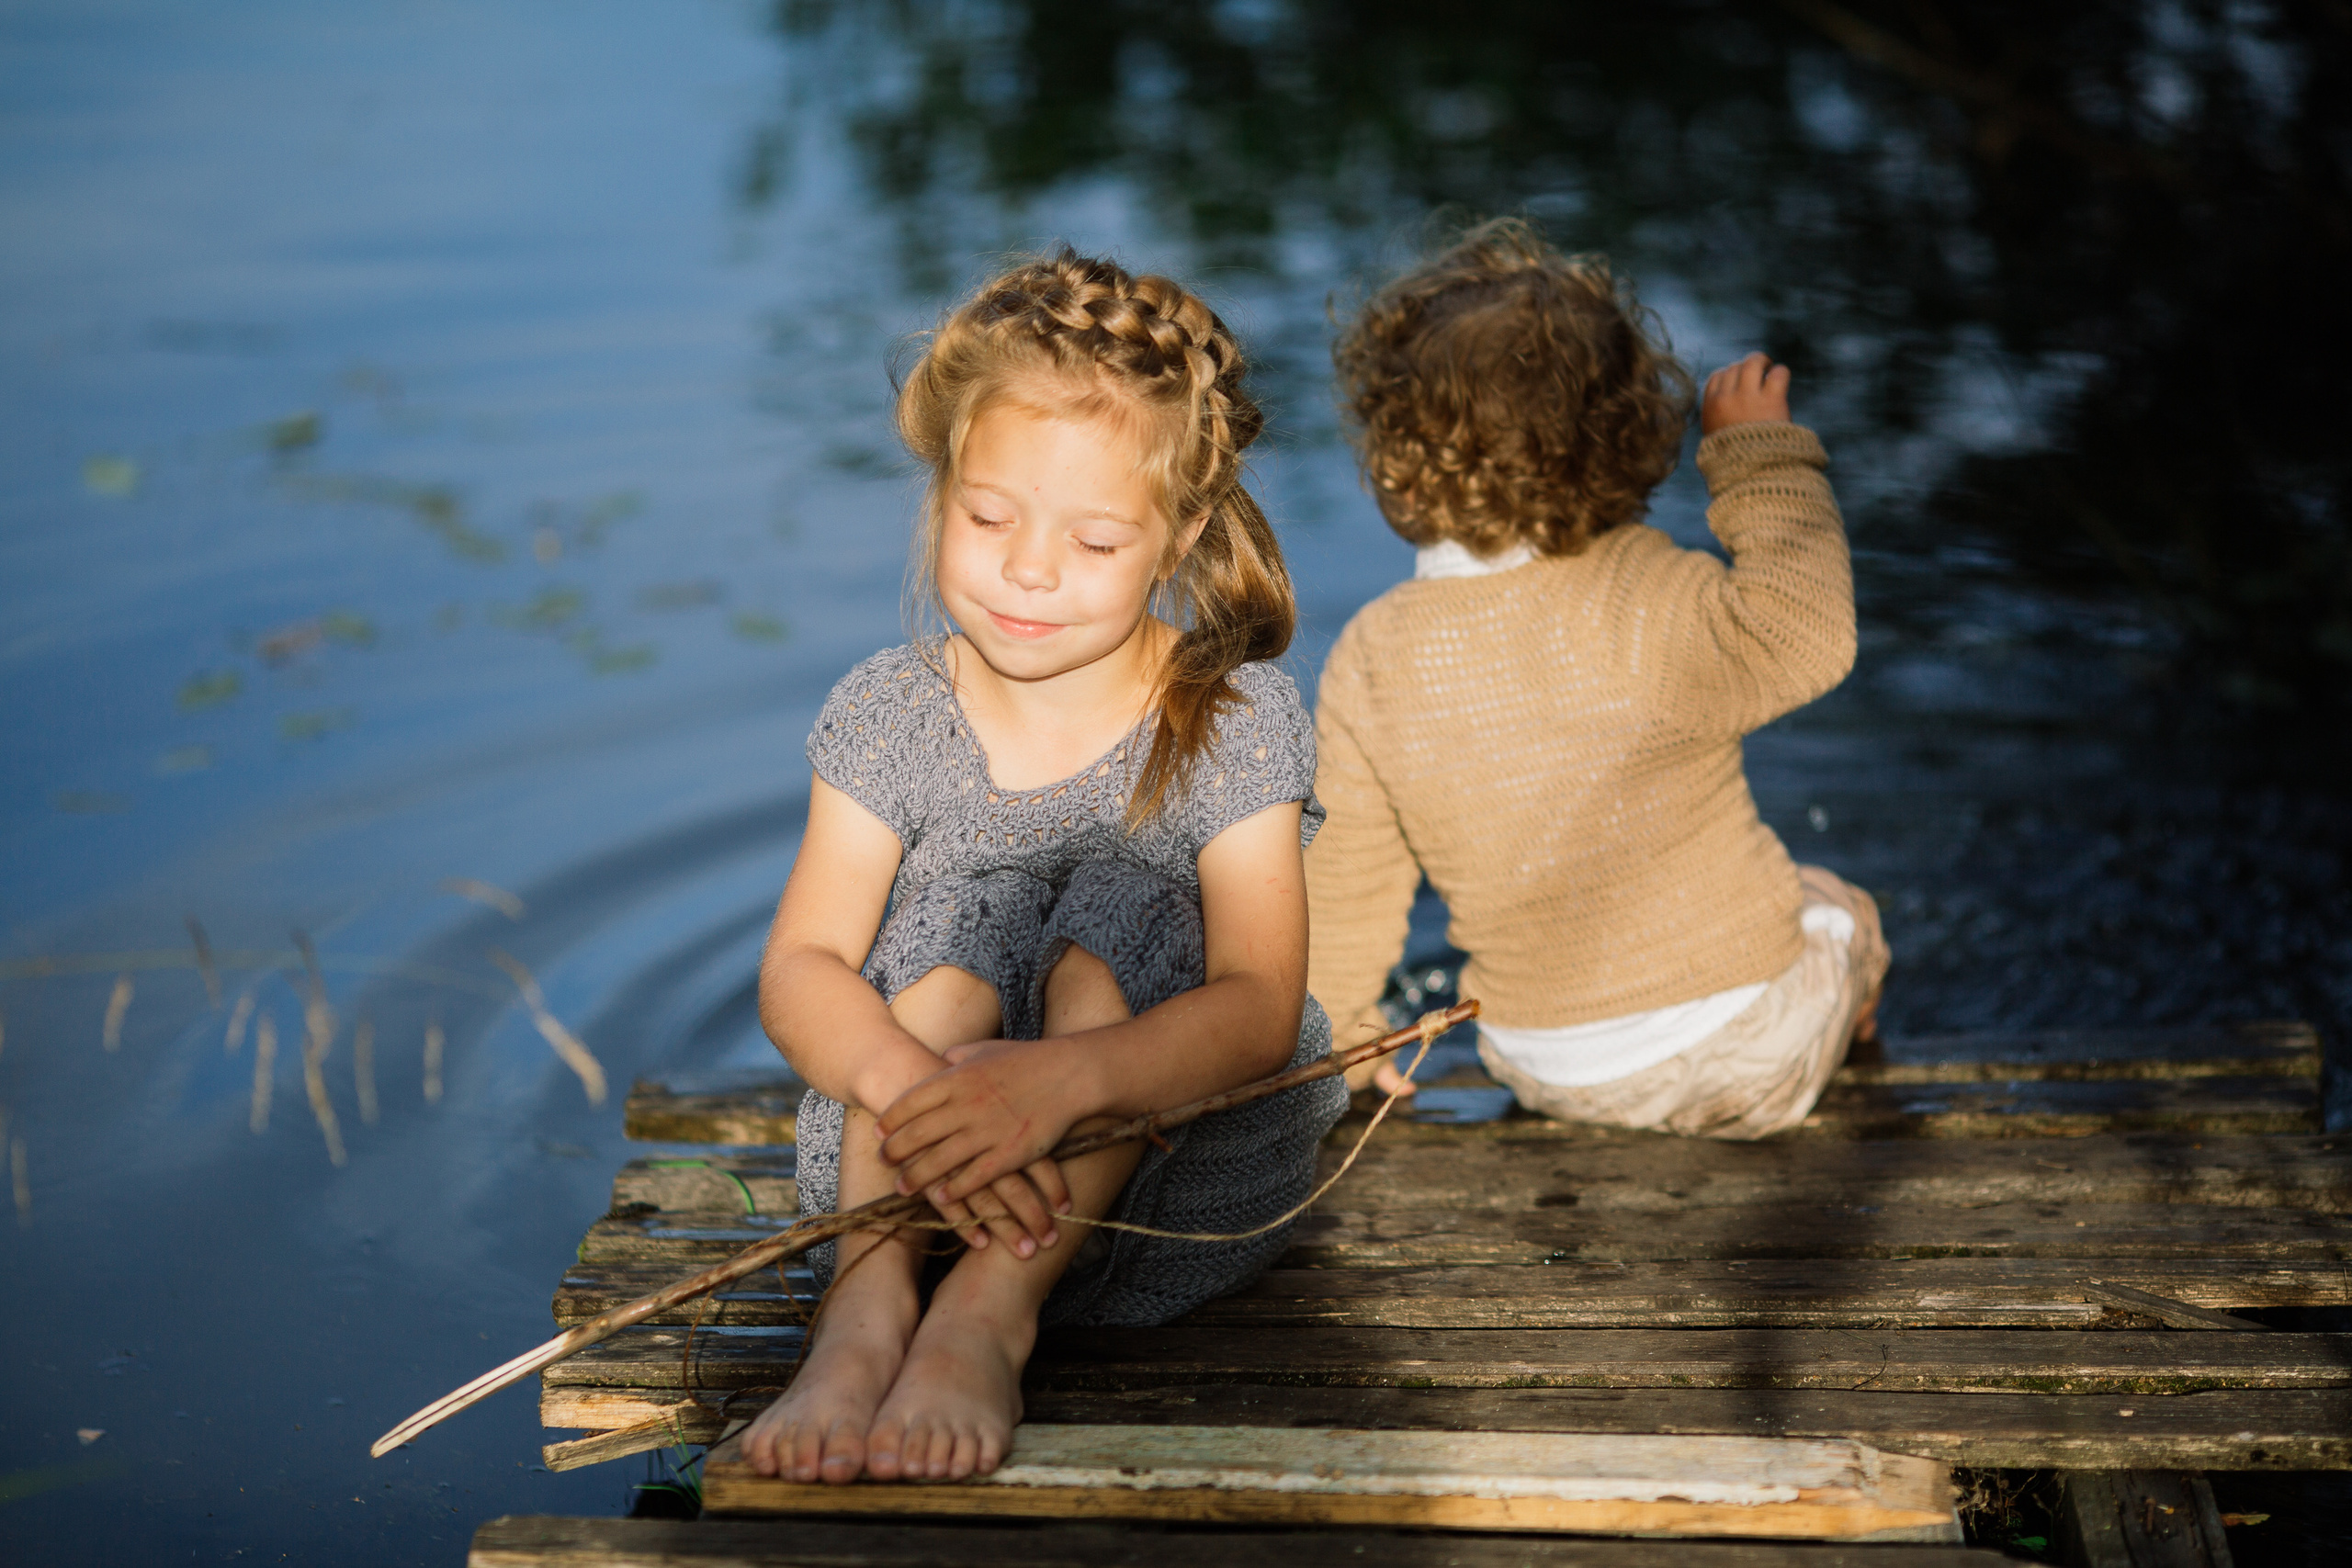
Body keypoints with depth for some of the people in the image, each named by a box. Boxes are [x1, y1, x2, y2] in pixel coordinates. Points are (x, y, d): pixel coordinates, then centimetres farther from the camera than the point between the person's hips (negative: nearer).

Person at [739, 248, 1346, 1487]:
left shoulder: (1238, 723, -9)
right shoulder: (892, 712, -2)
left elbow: (1259, 1006, -21)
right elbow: (799, 970, -11)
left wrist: (1062, 1078, -42)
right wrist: (908, 1080, -36)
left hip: (1182, 1155, -1)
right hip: (913, 1165, 2)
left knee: (1125, 914, -26)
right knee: (953, 925, -23)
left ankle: (986, 1320, -36)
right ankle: (868, 1307, -37)